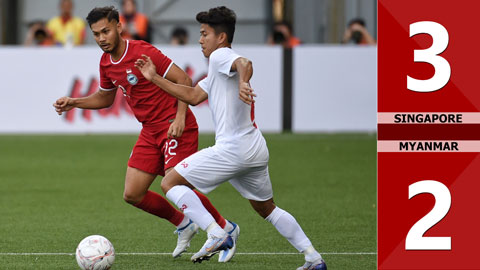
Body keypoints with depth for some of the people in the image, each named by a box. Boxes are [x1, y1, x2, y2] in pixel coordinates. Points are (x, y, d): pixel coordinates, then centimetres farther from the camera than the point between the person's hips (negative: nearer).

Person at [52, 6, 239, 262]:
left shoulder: (142, 52, -17)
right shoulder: (106, 62, 7)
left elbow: (183, 80, -16)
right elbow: (105, 98, 26)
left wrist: (180, 117, -24)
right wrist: (73, 102, 12)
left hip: (175, 127, -8)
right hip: (150, 132, 8)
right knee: (132, 194, 2)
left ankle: (225, 229, 3)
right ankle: (184, 225, 22)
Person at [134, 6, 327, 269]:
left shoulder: (220, 55, -5)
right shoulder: (217, 70, 24)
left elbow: (244, 63, -28)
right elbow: (193, 95, 23)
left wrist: (243, 82, -50)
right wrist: (154, 78, 21)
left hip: (232, 149, -10)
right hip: (256, 149, 10)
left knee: (170, 182, -5)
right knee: (267, 209, 23)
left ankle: (216, 234, -17)